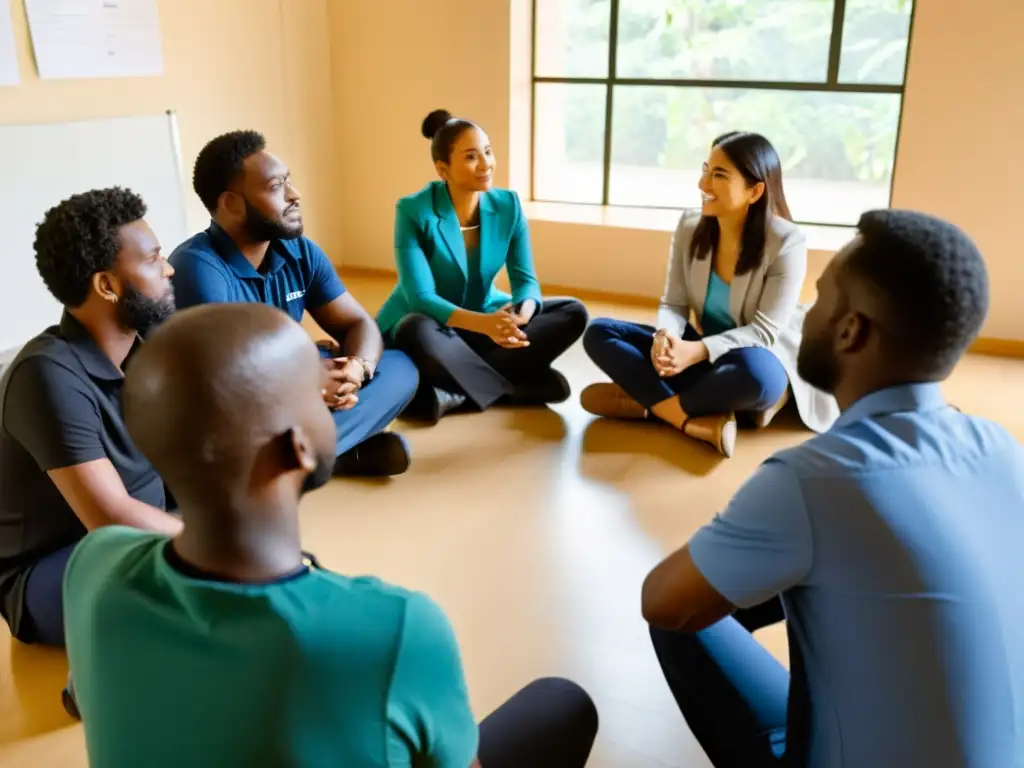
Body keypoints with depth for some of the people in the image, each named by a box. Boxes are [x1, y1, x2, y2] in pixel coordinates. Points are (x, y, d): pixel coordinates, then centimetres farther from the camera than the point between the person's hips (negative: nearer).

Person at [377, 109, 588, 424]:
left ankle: (455, 391, -25)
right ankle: (516, 388, -21)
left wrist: (522, 315, -33)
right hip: (429, 322, -5)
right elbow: (421, 298, -26)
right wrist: (484, 323, -44)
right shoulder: (413, 210, -19)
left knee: (573, 313, -13)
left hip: (485, 316, 5)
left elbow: (526, 280, -8)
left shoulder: (508, 205, -6)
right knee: (418, 334, -41)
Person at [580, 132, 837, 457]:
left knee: (752, 371, -43)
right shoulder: (690, 226, -4)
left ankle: (648, 403, -20)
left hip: (763, 361, -5)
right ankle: (699, 421, -31)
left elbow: (764, 331, -20)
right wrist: (665, 337, -29)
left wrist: (698, 351, -36)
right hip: (702, 353, 5)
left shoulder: (787, 243, -18)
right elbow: (674, 304, -4)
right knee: (598, 332, -13)